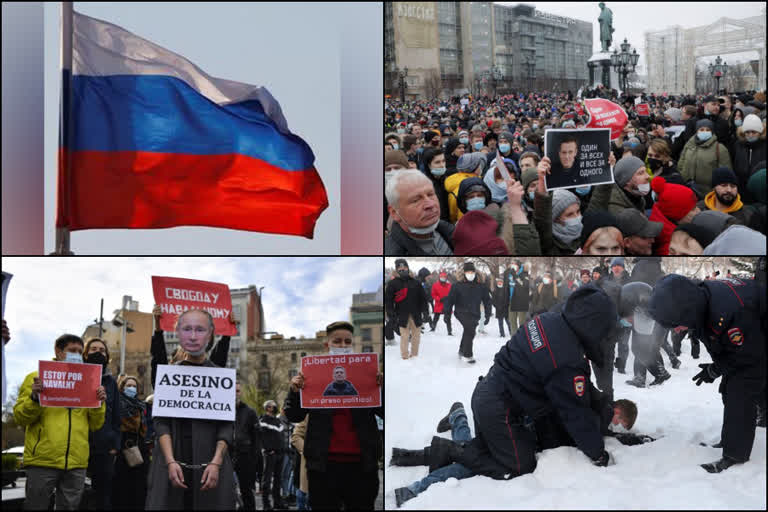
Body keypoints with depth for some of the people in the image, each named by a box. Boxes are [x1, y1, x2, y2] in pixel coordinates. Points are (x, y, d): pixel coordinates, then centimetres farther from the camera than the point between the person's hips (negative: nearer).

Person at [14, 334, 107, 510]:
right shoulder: (37, 378, 6)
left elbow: (95, 425, 13)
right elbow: (20, 418, 0)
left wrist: (100, 403, -4)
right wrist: (34, 398, -16)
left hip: (76, 463, 3)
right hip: (43, 461, -3)